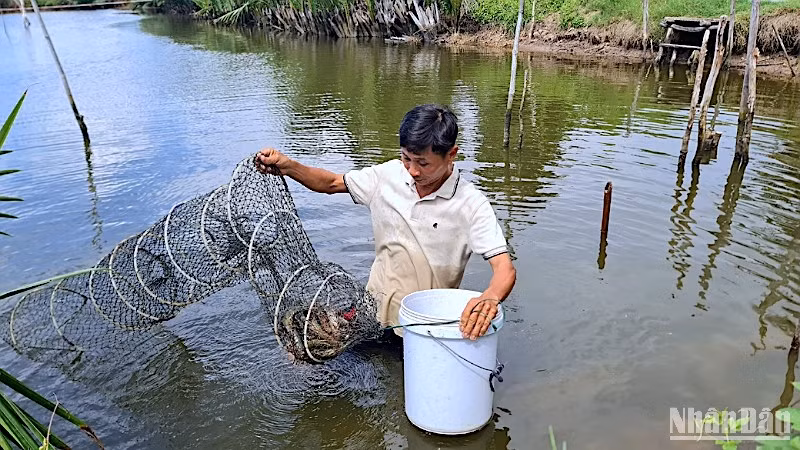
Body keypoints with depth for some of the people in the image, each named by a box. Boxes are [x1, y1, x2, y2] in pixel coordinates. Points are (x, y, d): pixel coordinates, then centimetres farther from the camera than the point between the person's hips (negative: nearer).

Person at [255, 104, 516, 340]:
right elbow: (331, 183, 10)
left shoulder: (471, 205, -16)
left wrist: (490, 297, -46)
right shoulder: (388, 175, -2)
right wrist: (287, 166, -8)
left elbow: (505, 269, -22)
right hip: (374, 312, 3)